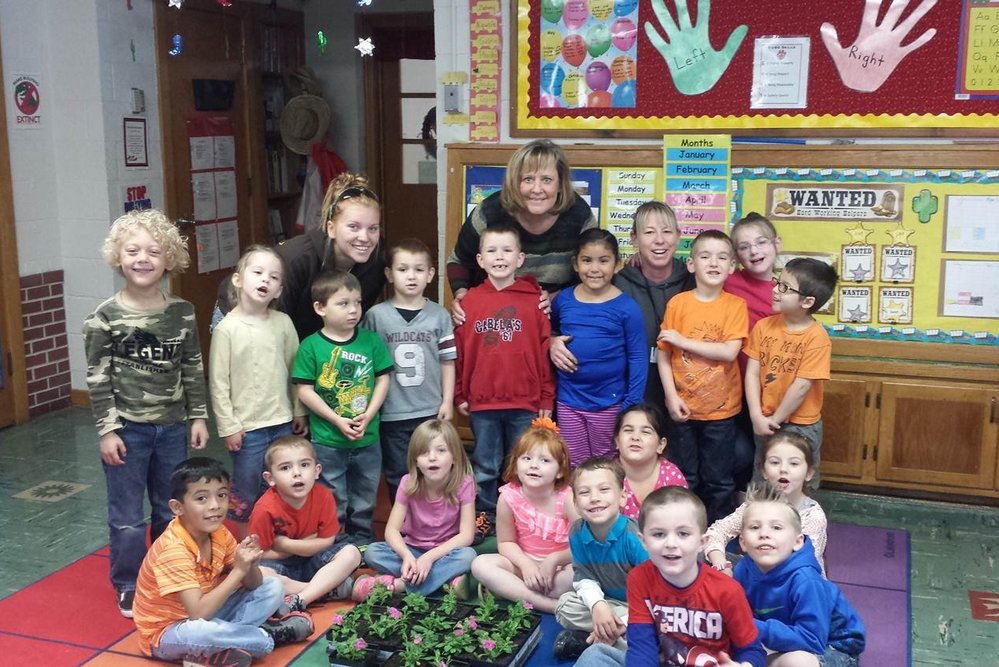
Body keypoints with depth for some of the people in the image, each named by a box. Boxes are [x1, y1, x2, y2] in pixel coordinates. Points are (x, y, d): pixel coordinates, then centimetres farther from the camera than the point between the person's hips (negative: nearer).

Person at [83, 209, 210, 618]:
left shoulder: (182, 314, 0)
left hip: (171, 428, 3)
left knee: (171, 512, 16)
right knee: (127, 517, 6)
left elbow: (193, 370, 6)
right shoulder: (104, 318, -9)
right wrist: (107, 430, -10)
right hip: (126, 429, -3)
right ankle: (129, 588, 24)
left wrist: (198, 417, 4)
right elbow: (97, 380, -8)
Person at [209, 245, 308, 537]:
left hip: (283, 422, 4)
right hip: (247, 426, -3)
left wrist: (299, 411, 9)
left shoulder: (283, 323, 0)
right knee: (246, 493, 8)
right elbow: (218, 382, -8)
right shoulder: (227, 328, -10)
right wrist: (228, 426, -9)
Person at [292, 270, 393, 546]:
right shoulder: (311, 346, -10)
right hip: (327, 440, -3)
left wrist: (368, 416, -10)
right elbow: (305, 391, -10)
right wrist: (338, 421, -15)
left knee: (364, 498, 18)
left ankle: (361, 541, 35)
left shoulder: (371, 340, -1)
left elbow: (382, 380, 1)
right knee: (333, 503, 10)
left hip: (367, 438, 3)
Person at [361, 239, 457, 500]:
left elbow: (447, 362, 4)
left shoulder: (439, 316, 0)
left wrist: (447, 402, 1)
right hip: (391, 413, -1)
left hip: (431, 411, 1)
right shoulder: (376, 315, -4)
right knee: (398, 478, 10)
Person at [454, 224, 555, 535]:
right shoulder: (470, 300, 1)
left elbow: (545, 350, -1)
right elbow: (459, 351, 4)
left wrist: (547, 398, -1)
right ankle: (486, 521, 27)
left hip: (526, 403, -1)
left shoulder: (534, 299, -2)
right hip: (482, 404, 1)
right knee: (485, 469, 13)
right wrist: (459, 395, 4)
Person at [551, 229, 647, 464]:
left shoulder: (627, 307, -11)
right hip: (568, 400, 3)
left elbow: (637, 358, -9)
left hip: (609, 403, -3)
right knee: (574, 468, 13)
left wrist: (633, 406, -11)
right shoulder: (563, 300, -1)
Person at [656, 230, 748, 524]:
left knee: (718, 481, 11)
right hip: (683, 407, 1)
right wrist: (672, 397, -10)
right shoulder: (677, 303, -4)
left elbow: (729, 352, -18)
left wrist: (683, 340, -16)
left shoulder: (736, 305, -6)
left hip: (721, 409, -1)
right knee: (684, 479, 14)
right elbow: (663, 354, -3)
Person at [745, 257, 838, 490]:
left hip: (800, 426, -4)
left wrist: (775, 420, -13)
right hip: (764, 422, 4)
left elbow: (802, 386, -19)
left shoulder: (816, 337, -18)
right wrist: (757, 417, -14)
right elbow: (752, 373, -6)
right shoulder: (764, 326, -4)